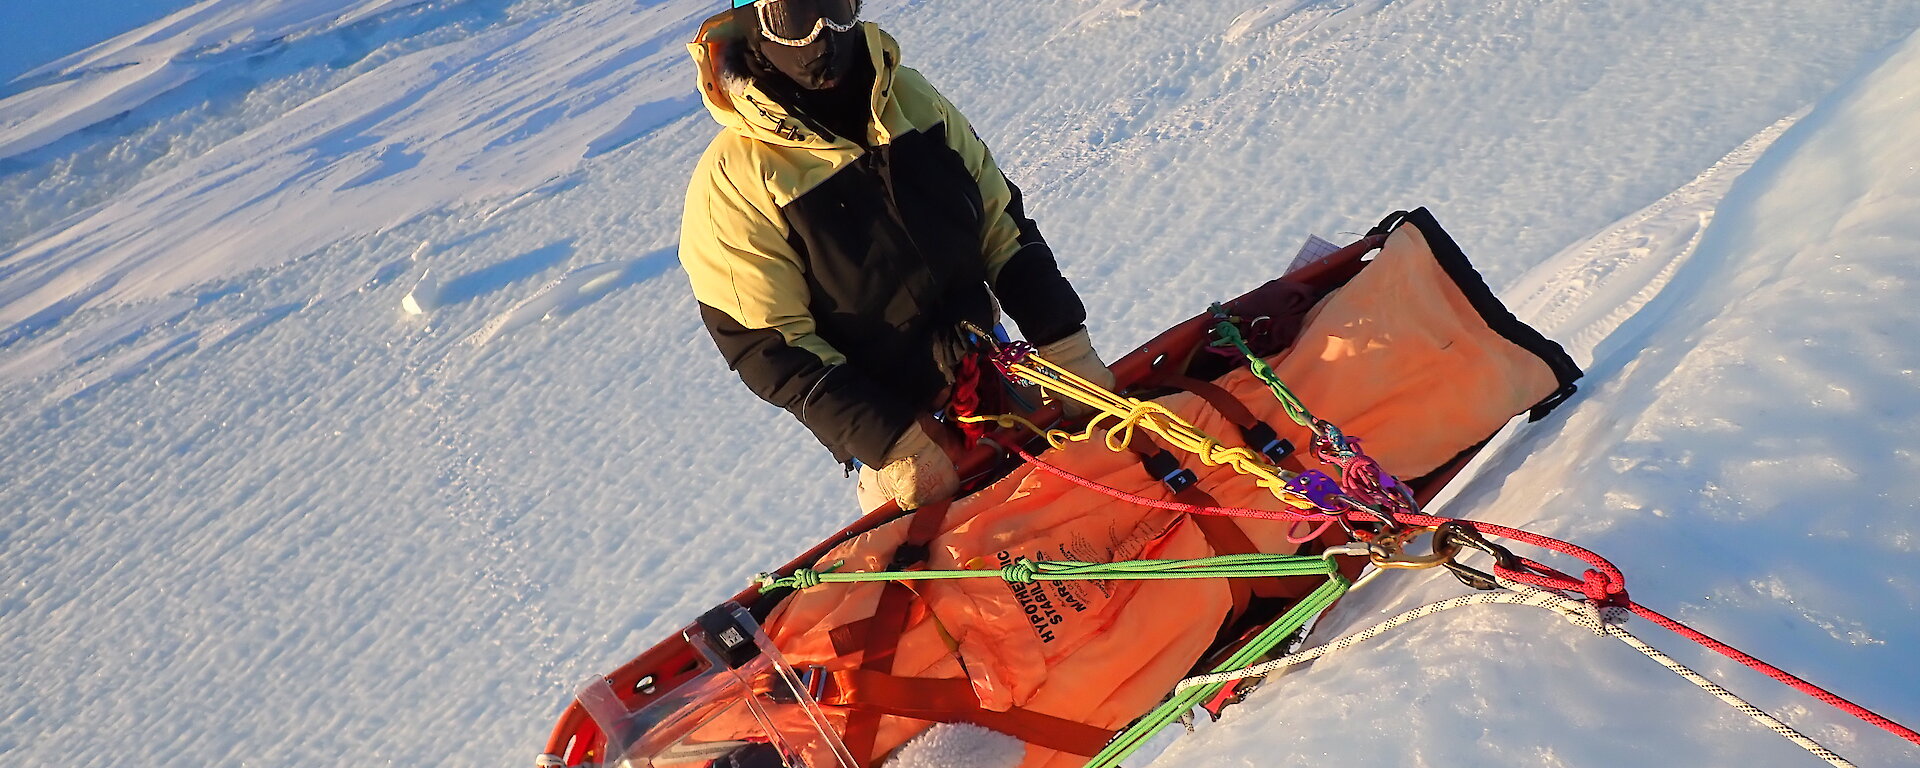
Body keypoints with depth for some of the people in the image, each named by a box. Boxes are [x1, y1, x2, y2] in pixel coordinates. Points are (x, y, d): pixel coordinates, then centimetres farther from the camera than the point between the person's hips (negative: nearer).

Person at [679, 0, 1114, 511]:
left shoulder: (911, 98, -4)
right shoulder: (732, 180, -19)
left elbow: (1003, 224, 2)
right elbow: (764, 345, -17)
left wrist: (1066, 343, -6)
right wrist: (890, 444, -22)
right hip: (888, 421, -4)